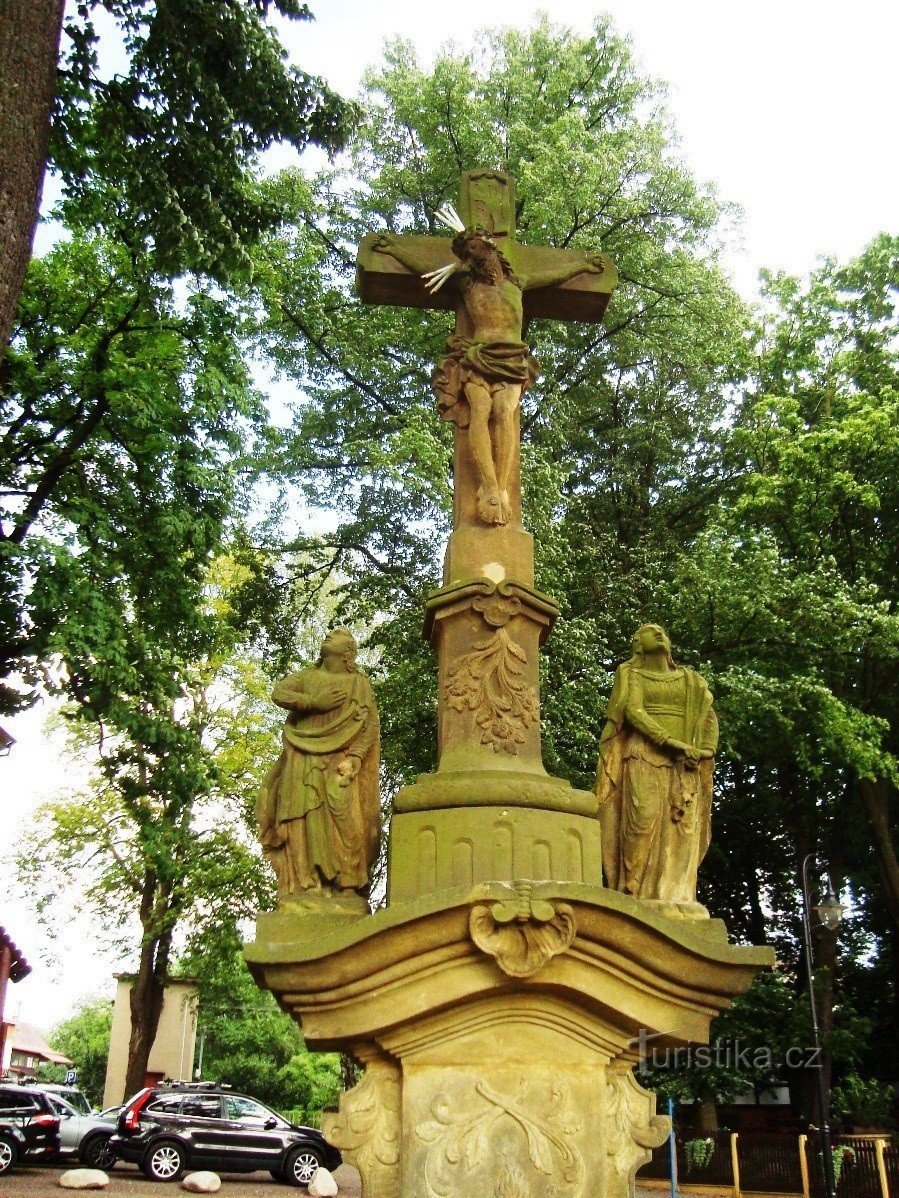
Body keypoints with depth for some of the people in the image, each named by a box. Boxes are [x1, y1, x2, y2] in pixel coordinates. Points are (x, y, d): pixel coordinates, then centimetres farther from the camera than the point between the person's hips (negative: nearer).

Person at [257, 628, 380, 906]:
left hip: (340, 762, -2)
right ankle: (306, 883, -19)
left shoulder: (359, 683, 18)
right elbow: (278, 693, 5)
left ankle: (346, 886, -19)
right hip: (304, 763, 2)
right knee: (307, 817, -13)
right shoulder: (306, 676, 25)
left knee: (344, 819, -16)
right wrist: (313, 702, -8)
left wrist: (355, 758, -12)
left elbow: (369, 724, 4)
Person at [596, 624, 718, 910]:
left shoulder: (690, 680, 23)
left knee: (682, 825, -9)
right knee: (644, 818, -16)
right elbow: (633, 711, -4)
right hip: (644, 756, -3)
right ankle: (635, 894, -17)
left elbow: (709, 716, 12)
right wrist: (672, 742, -17)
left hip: (683, 762, 3)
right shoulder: (631, 674, 12)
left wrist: (705, 749, -9)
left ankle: (677, 897, -12)